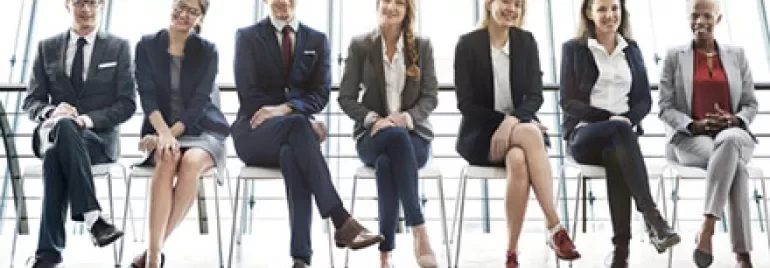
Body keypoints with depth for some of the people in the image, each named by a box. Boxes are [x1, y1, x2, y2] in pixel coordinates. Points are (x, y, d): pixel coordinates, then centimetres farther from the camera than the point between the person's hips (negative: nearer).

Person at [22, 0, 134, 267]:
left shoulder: (119, 47, 8)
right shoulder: (47, 47, 14)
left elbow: (127, 104, 1)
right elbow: (32, 101, 11)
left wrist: (88, 119, -16)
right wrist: (51, 112, -14)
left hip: (99, 137, -1)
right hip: (53, 132, 2)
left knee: (55, 154, -35)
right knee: (64, 125, -37)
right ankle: (92, 216, -40)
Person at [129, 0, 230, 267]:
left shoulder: (207, 51, 2)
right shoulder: (147, 45, 4)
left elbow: (198, 102, -6)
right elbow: (147, 94, -6)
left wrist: (171, 134, -19)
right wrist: (164, 134, -22)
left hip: (201, 129, 0)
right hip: (161, 129, 0)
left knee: (191, 162, -34)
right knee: (167, 159, -34)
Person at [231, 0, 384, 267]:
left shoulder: (317, 40, 13)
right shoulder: (247, 37, 6)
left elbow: (321, 93, 3)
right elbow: (248, 94, -5)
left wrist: (284, 108, -18)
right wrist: (303, 121, -15)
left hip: (293, 132, 2)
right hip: (254, 133, -2)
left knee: (292, 154, -37)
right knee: (297, 124, -37)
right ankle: (341, 220, -44)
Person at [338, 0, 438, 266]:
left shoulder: (422, 46, 7)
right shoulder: (360, 45, 4)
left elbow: (431, 96, 3)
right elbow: (346, 97, 3)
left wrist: (407, 117, -16)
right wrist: (374, 119, -14)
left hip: (414, 134, 1)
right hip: (372, 135, 0)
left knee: (386, 164, -36)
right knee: (396, 136, -39)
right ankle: (419, 231, -39)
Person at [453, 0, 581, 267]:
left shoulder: (526, 41, 5)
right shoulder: (468, 44, -3)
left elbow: (535, 96, -2)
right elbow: (466, 103, -6)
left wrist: (512, 120, -22)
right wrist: (501, 121, -18)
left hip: (518, 127, 2)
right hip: (480, 134, -2)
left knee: (518, 160, -35)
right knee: (530, 133, -34)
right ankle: (555, 228, -32)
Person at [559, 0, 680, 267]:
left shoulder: (632, 50, 19)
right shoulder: (573, 49, 8)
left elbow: (644, 99, 13)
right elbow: (568, 101, 0)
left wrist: (629, 119, -10)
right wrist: (612, 118, -12)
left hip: (622, 131, 2)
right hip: (584, 135, -2)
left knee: (615, 156, -36)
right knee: (620, 129, -37)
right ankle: (652, 217, -39)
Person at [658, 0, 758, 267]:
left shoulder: (737, 55, 14)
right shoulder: (674, 56, 7)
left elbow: (750, 104, 13)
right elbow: (666, 108, 2)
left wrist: (735, 120, -10)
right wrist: (693, 125, -16)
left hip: (733, 135, 2)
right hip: (691, 138, -1)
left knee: (730, 141, -39)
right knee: (735, 164, -36)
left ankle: (706, 228, -40)